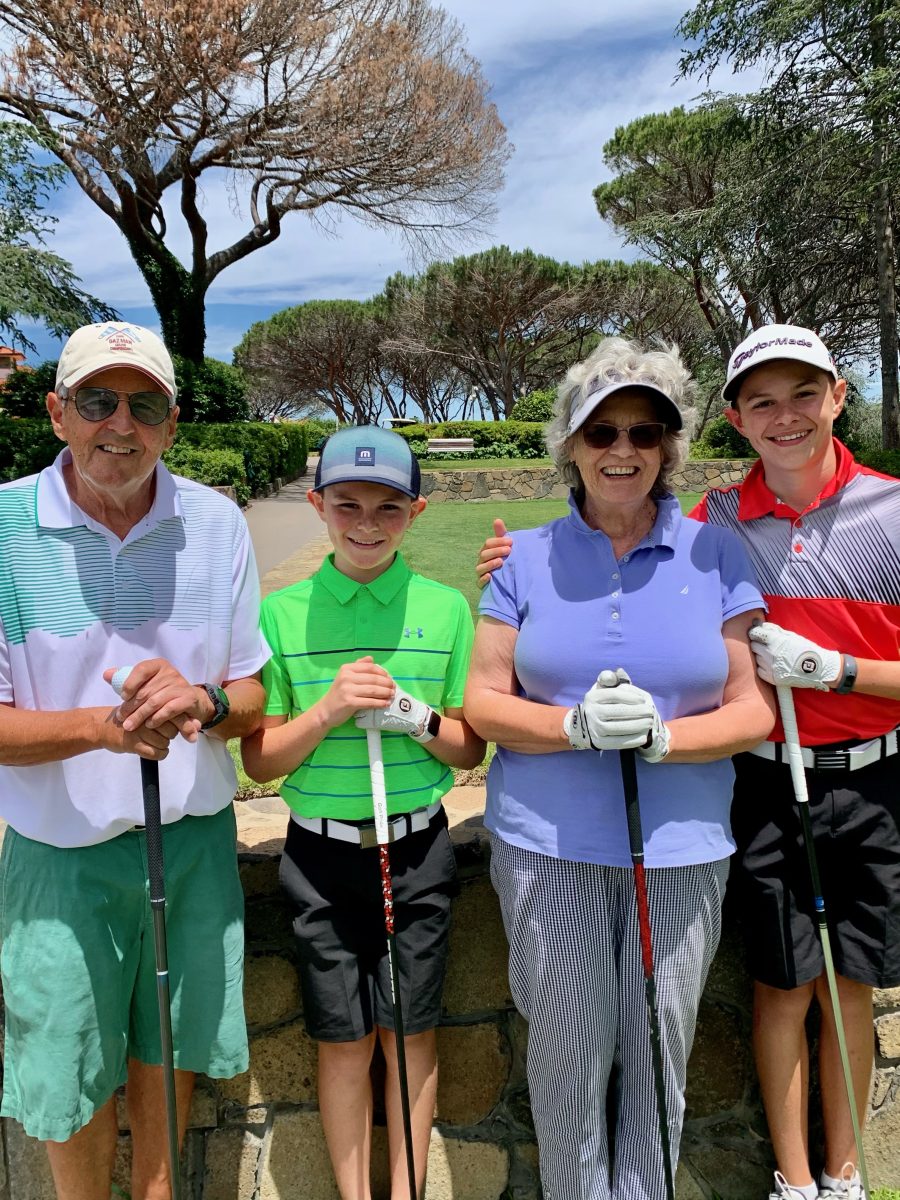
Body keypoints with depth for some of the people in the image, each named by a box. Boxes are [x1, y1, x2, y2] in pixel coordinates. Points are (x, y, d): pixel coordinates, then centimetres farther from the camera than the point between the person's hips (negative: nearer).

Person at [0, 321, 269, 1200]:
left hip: (196, 839, 3)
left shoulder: (218, 524, -3)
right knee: (73, 1080, 15)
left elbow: (252, 697, 1)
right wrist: (101, 725, -26)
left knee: (169, 1051, 20)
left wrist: (200, 702, -21)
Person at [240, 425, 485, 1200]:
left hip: (417, 851, 1)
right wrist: (328, 710, -19)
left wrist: (415, 716, -18)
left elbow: (470, 749, 1)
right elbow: (259, 761, -3)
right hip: (323, 854, 0)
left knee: (411, 1029, 14)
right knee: (344, 1039, 12)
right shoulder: (282, 613, -5)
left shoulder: (446, 608, -4)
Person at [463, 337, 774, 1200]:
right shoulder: (527, 558, 1)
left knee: (659, 1052, 12)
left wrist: (660, 738, -19)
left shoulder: (715, 554, 0)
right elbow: (483, 703, -1)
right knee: (570, 1050, 10)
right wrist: (578, 726, -19)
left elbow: (754, 709, -1)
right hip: (548, 843, 0)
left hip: (681, 847, 1)